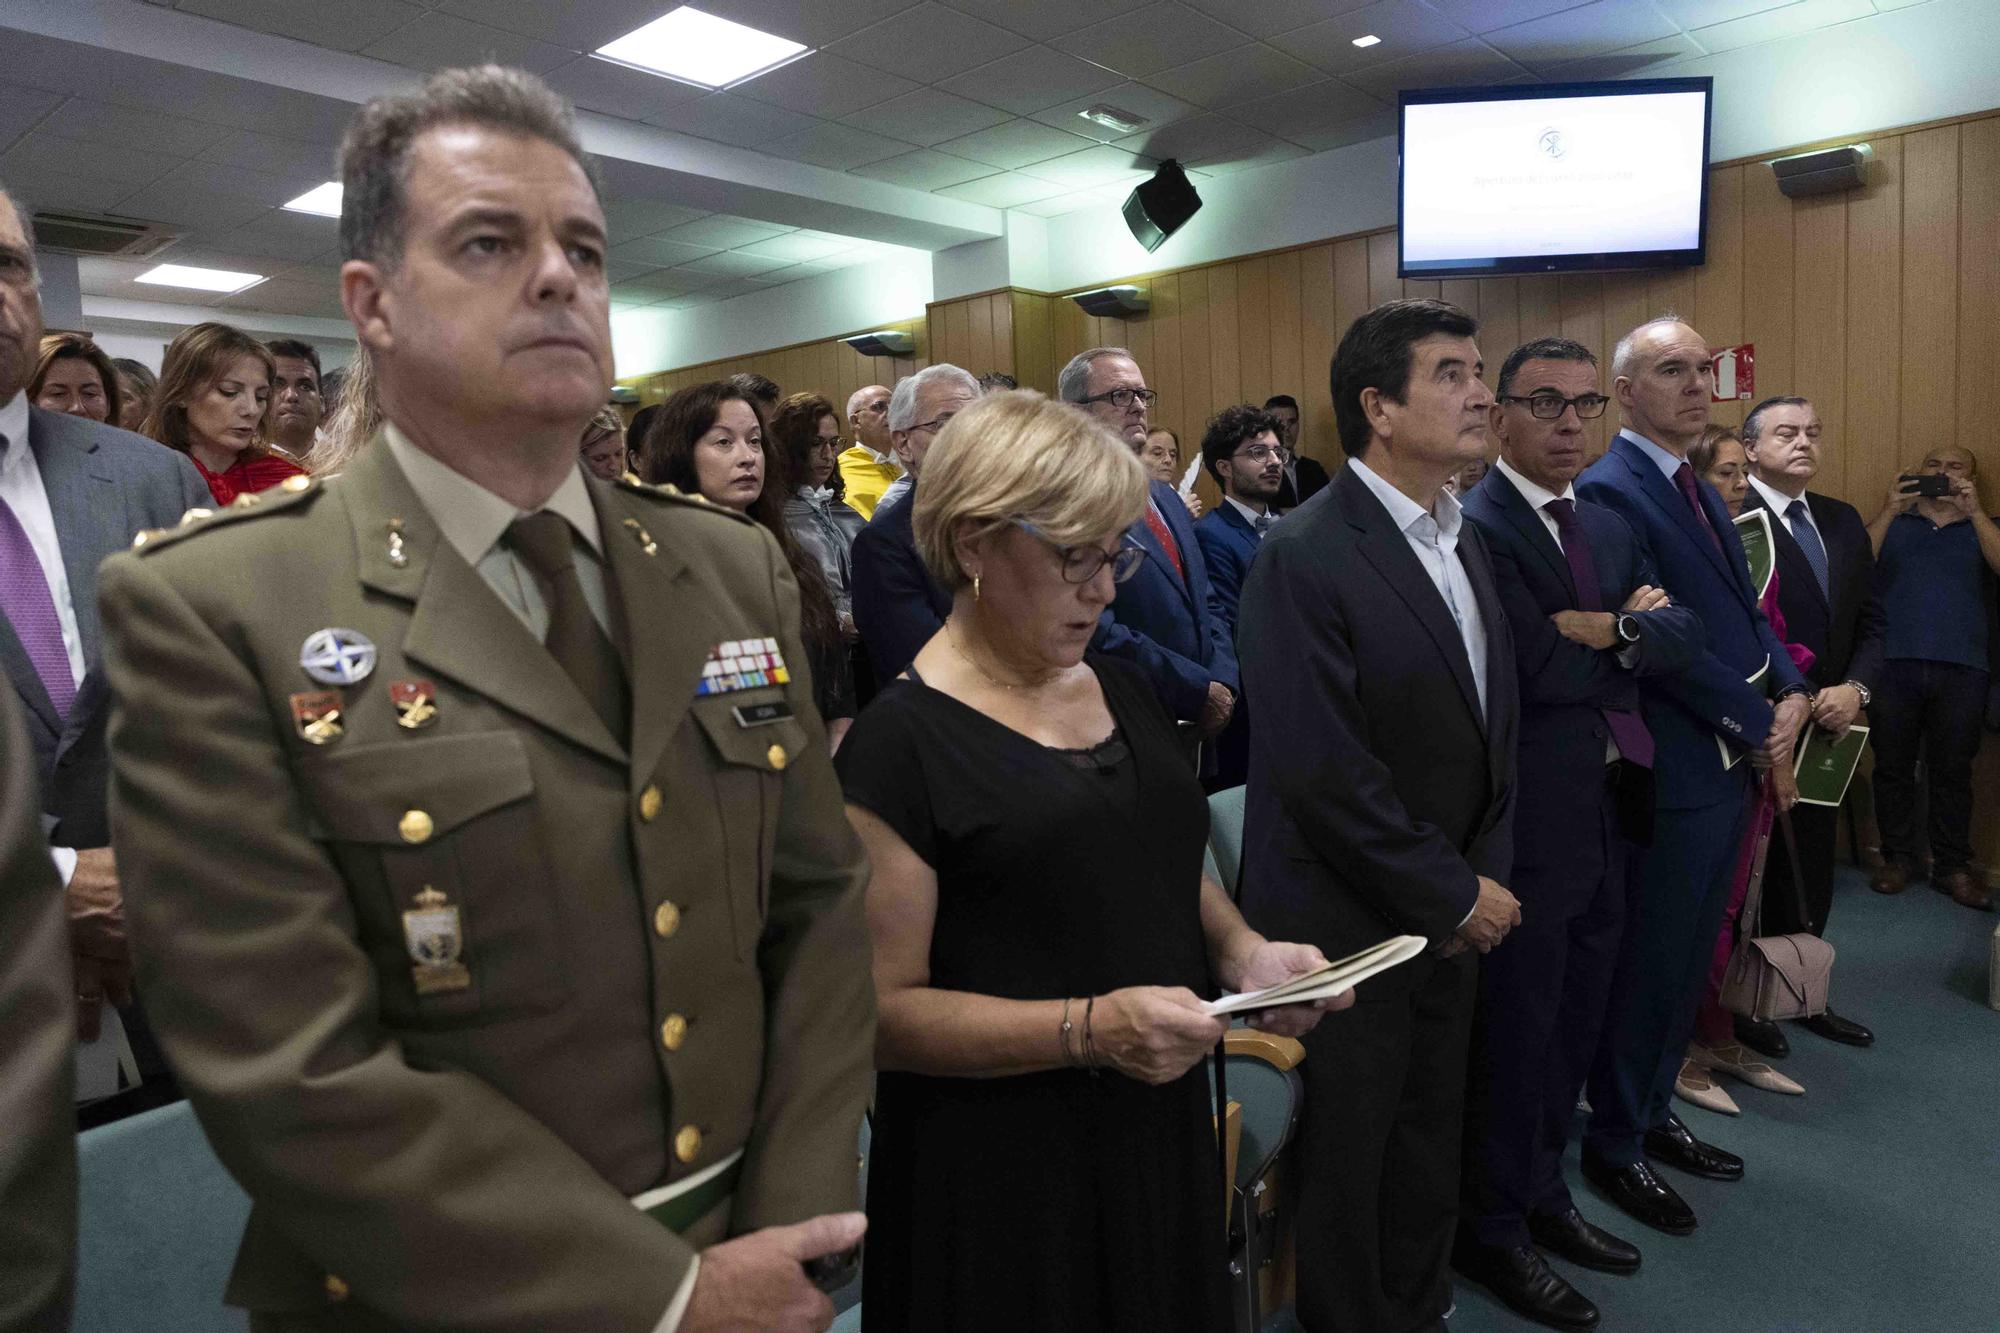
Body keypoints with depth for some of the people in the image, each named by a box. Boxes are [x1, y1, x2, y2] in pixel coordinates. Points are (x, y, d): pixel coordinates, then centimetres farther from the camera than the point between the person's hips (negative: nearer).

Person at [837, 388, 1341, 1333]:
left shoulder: (1121, 689, 5)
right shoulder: (900, 744, -17)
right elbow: (882, 1007, -18)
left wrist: (1245, 953, -3)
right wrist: (1086, 1029, -27)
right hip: (1000, 1179, -6)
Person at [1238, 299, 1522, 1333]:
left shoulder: (1464, 539, 8)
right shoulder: (1304, 556, -19)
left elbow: (1492, 726, 12)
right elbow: (1326, 773, -22)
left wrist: (1486, 875, 1)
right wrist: (1457, 896, -13)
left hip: (1453, 911, 7)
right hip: (1352, 924, -7)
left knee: (1431, 1132, 22)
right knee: (1349, 1154, 12)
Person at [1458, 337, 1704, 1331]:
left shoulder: (1608, 527, 13)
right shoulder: (1472, 526, -15)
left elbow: (1681, 636, 4)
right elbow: (1532, 666, -24)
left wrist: (1612, 632, -14)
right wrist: (1625, 626, -8)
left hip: (1606, 815, 8)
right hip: (1526, 827, -8)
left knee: (1573, 1024, 20)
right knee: (1514, 1034, 6)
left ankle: (1541, 1193, 40)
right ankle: (1493, 1231, 26)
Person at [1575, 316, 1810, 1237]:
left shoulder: (1703, 493, 15)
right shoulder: (1609, 490, -15)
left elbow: (1747, 611, 16)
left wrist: (1792, 693, -2)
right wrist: (1757, 723, -12)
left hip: (1735, 764, 9)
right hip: (1671, 772, -9)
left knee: (1688, 960, 19)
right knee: (1650, 967, 3)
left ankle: (1653, 1114, 35)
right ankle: (1614, 1144, 20)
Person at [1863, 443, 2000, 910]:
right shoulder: (1893, 523, 16)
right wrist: (1890, 511, -7)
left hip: (1961, 668, 0)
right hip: (1893, 662, 0)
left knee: (1952, 771, 3)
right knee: (1892, 766, 2)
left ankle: (1952, 867, 10)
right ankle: (1898, 857, 12)